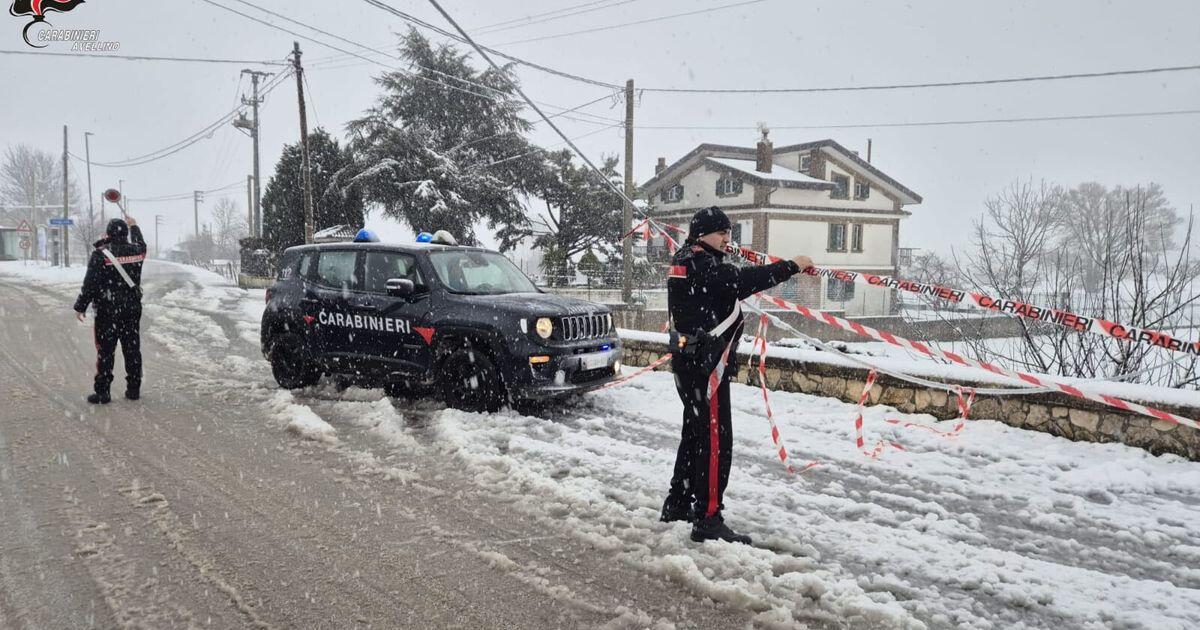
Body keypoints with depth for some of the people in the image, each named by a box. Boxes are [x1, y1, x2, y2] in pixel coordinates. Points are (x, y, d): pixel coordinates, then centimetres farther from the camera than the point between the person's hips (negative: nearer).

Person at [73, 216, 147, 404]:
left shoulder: (101, 255, -13)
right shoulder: (136, 251, 1)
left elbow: (90, 284, -12)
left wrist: (80, 307, -2)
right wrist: (134, 226, 44)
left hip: (107, 311, -4)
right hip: (132, 309, 4)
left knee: (105, 351, 1)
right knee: (132, 350, 10)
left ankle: (102, 392, 4)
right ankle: (134, 389, 15)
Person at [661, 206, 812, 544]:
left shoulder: (686, 260, 15)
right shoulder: (701, 265, -18)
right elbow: (743, 281, -30)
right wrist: (792, 265, -25)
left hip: (690, 361, 11)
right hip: (705, 364, -11)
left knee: (696, 433, 20)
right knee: (716, 440, -7)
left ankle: (677, 503, 30)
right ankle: (708, 520, -4)